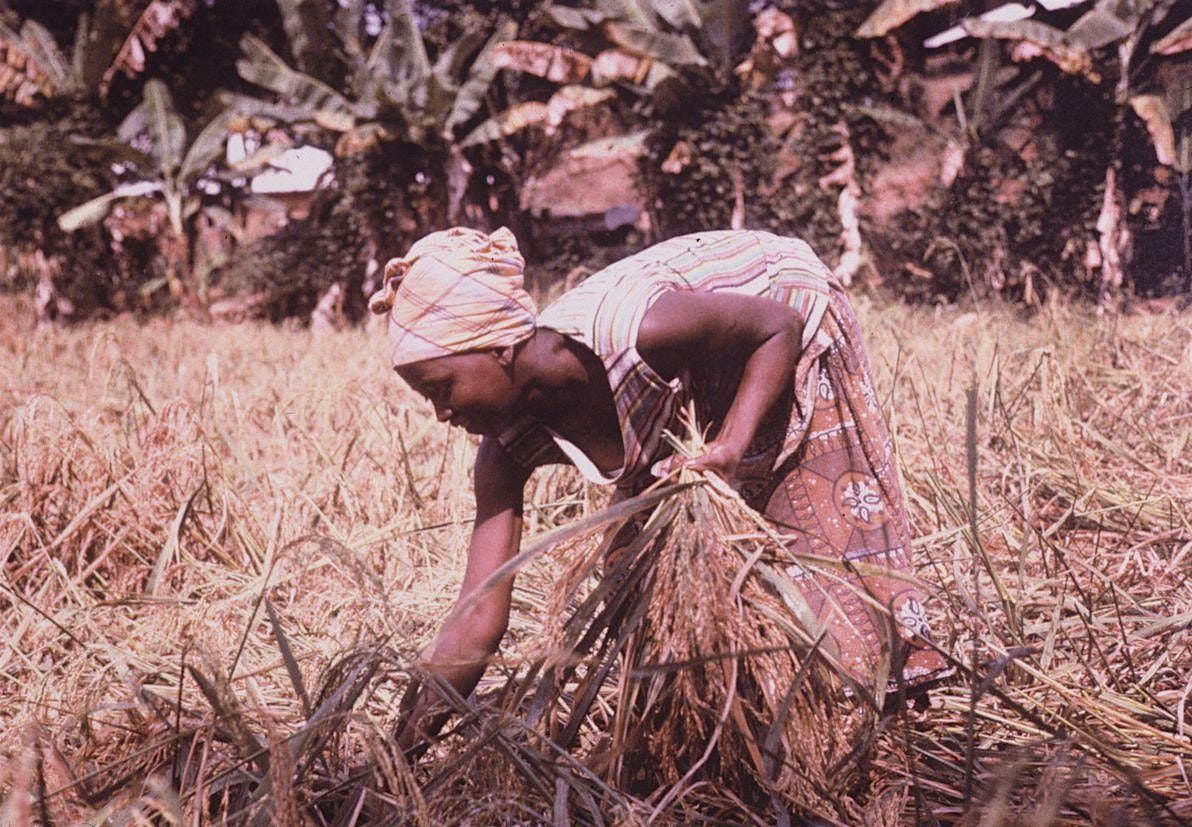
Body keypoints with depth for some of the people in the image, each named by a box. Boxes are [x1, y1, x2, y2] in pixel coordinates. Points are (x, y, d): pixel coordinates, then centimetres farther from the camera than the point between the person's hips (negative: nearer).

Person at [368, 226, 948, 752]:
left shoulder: (626, 336, -44)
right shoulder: (506, 453, -24)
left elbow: (778, 327, -27)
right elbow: (477, 620, -23)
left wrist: (731, 447, -38)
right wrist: (408, 744, -28)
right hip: (702, 382, 6)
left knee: (810, 527, -1)